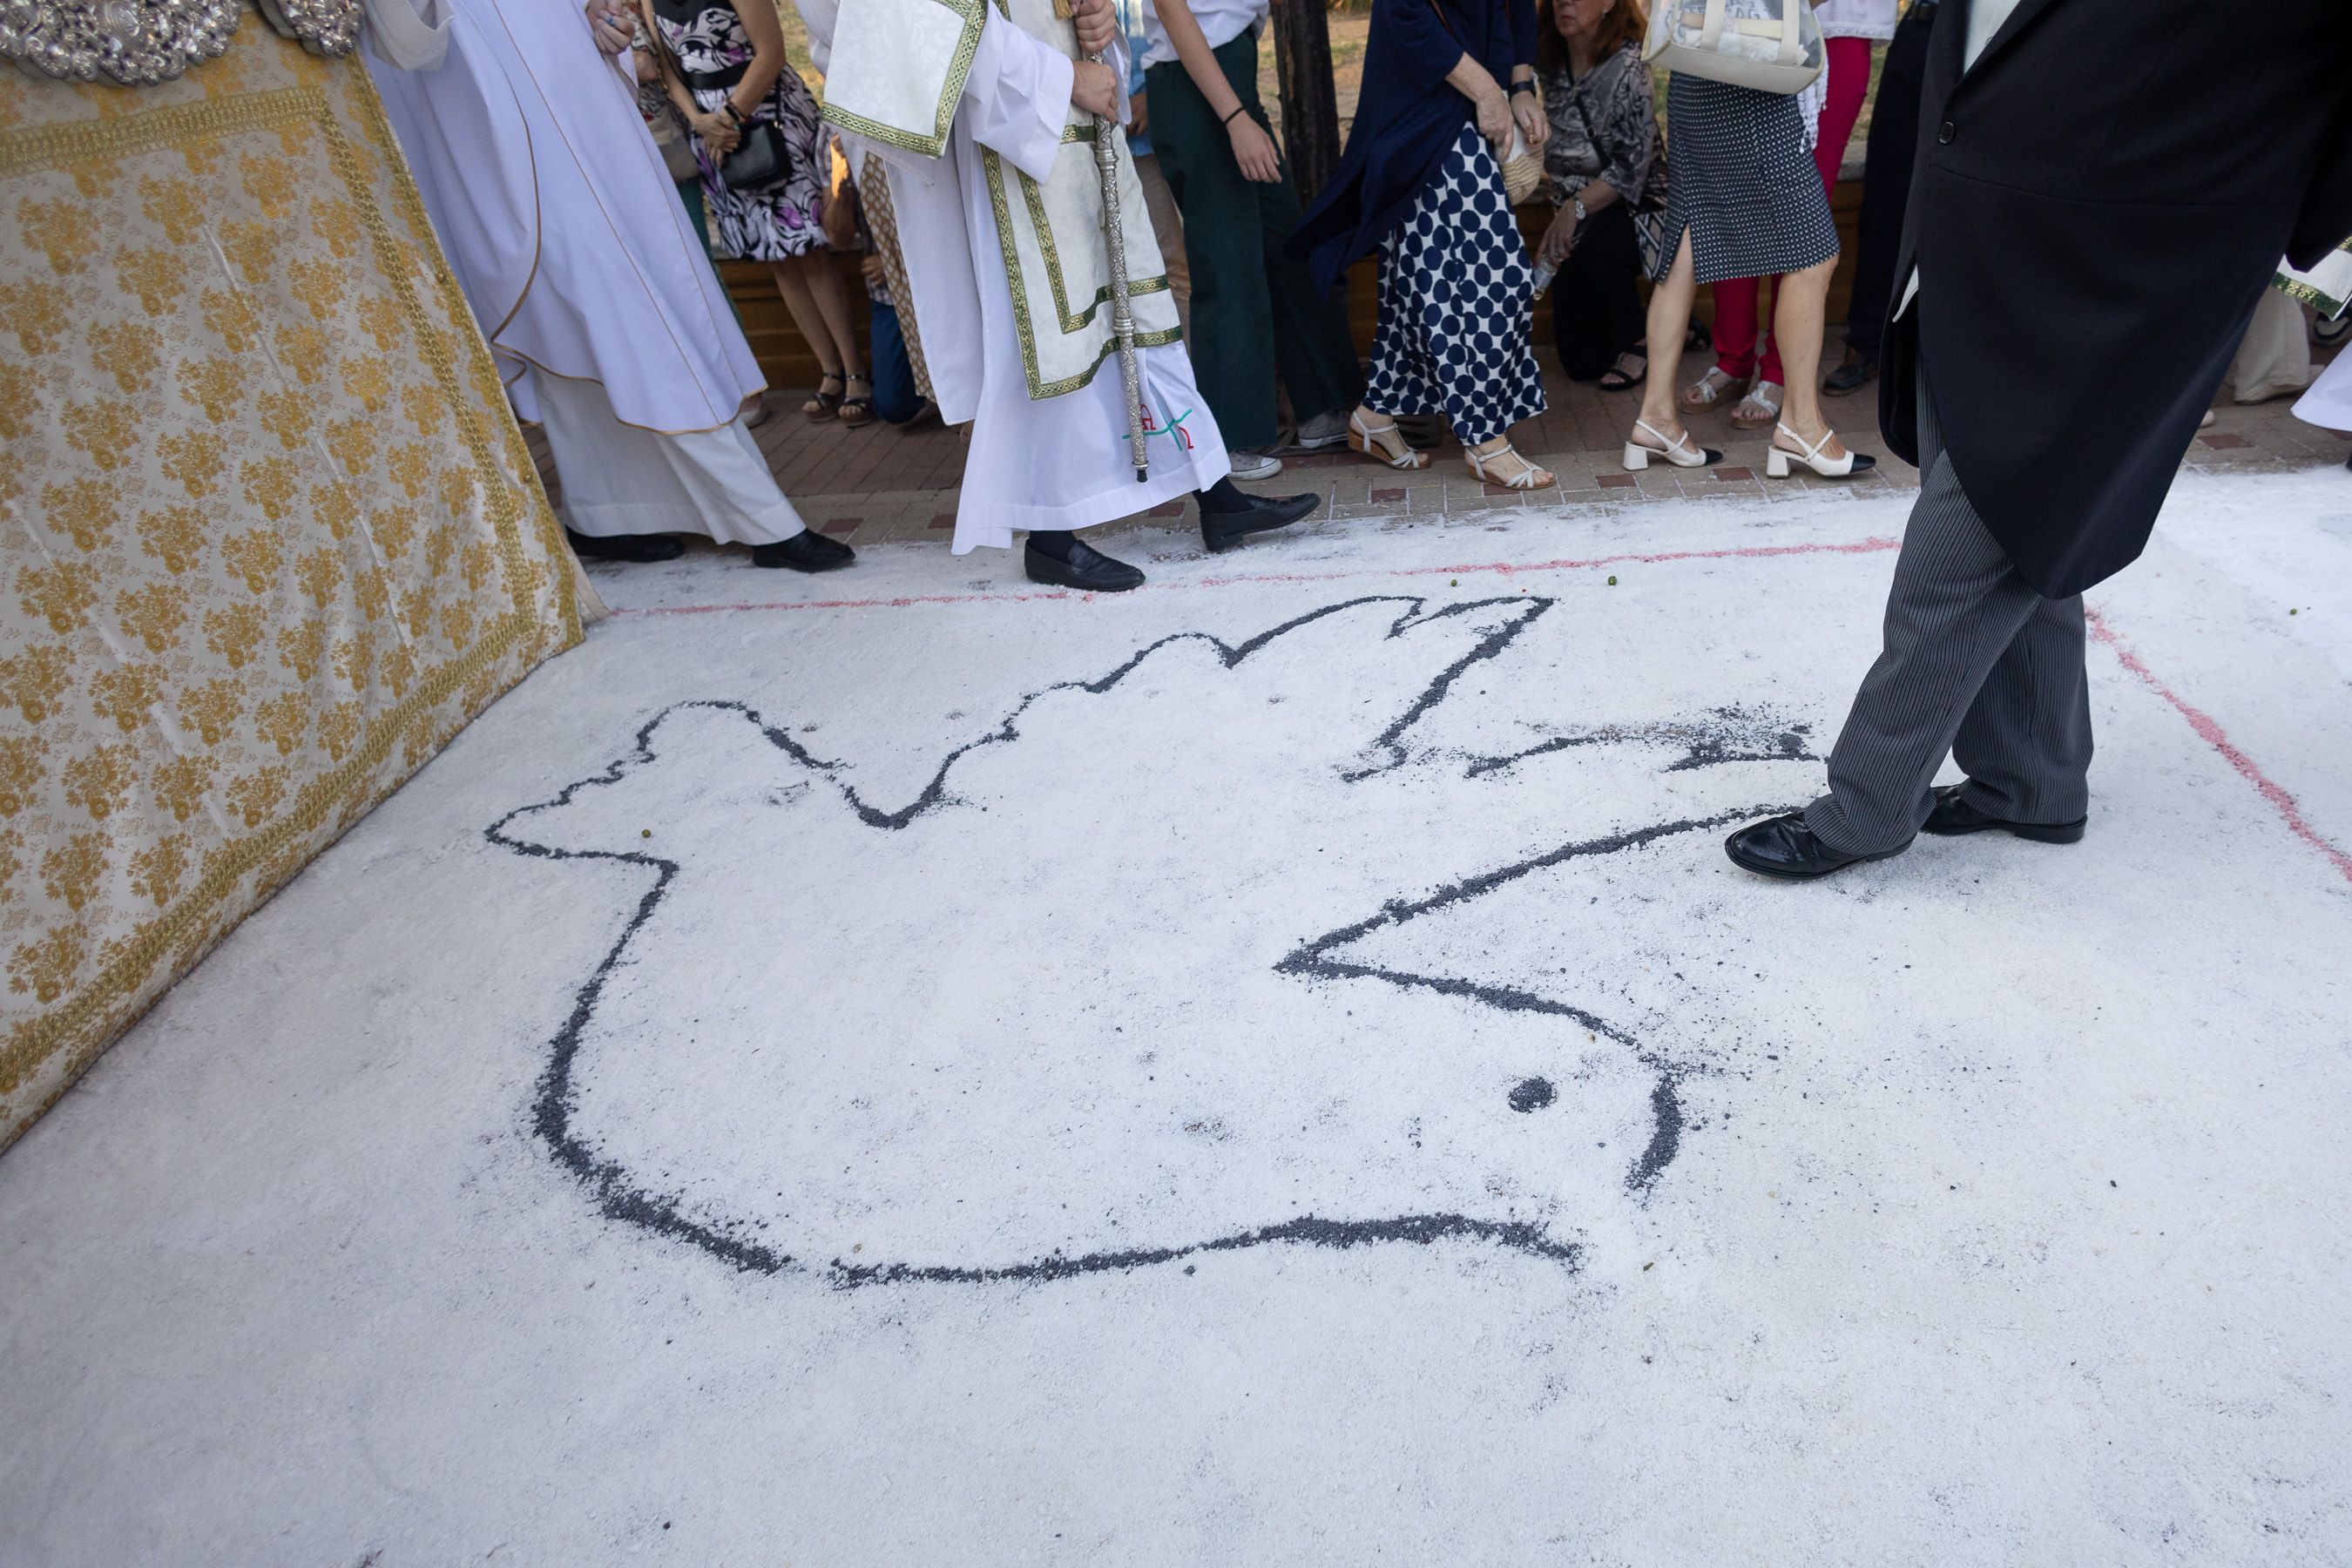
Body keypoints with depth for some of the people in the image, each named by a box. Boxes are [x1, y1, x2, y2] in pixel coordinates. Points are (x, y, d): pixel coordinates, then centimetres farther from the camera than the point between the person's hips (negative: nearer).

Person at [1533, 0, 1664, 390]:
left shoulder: (1628, 65, -16)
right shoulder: (1549, 63, 1)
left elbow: (1633, 166, -20)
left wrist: (1575, 208, -27)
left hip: (1632, 205, -5)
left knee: (1597, 251, -41)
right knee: (1580, 362, 0)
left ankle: (1633, 343, -13)